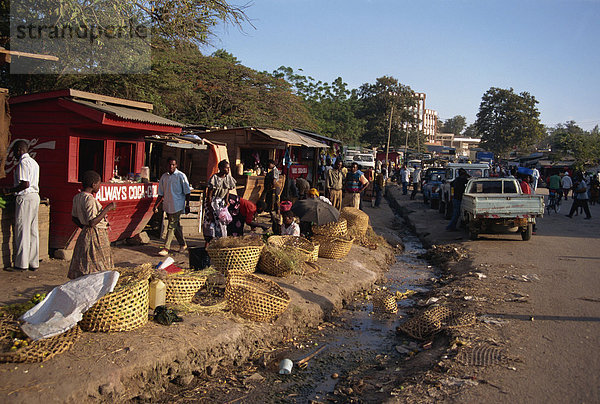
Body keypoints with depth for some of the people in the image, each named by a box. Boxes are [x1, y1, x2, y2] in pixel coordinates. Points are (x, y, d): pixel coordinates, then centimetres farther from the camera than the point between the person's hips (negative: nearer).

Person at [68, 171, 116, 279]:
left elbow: (74, 218, 17)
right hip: (96, 236, -9)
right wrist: (107, 208, -22)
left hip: (85, 234, 9)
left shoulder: (77, 197, 8)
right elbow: (92, 222, -26)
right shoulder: (90, 199, -20)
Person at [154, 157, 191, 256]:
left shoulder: (181, 176, -4)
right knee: (176, 226, 14)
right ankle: (183, 244, 28)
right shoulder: (164, 176, 9)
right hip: (167, 205, 5)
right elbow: (161, 193, 14)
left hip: (177, 206, -5)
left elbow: (187, 191, -2)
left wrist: (187, 205, -7)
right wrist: (156, 205, 8)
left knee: (171, 227, -9)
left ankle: (166, 248, -9)